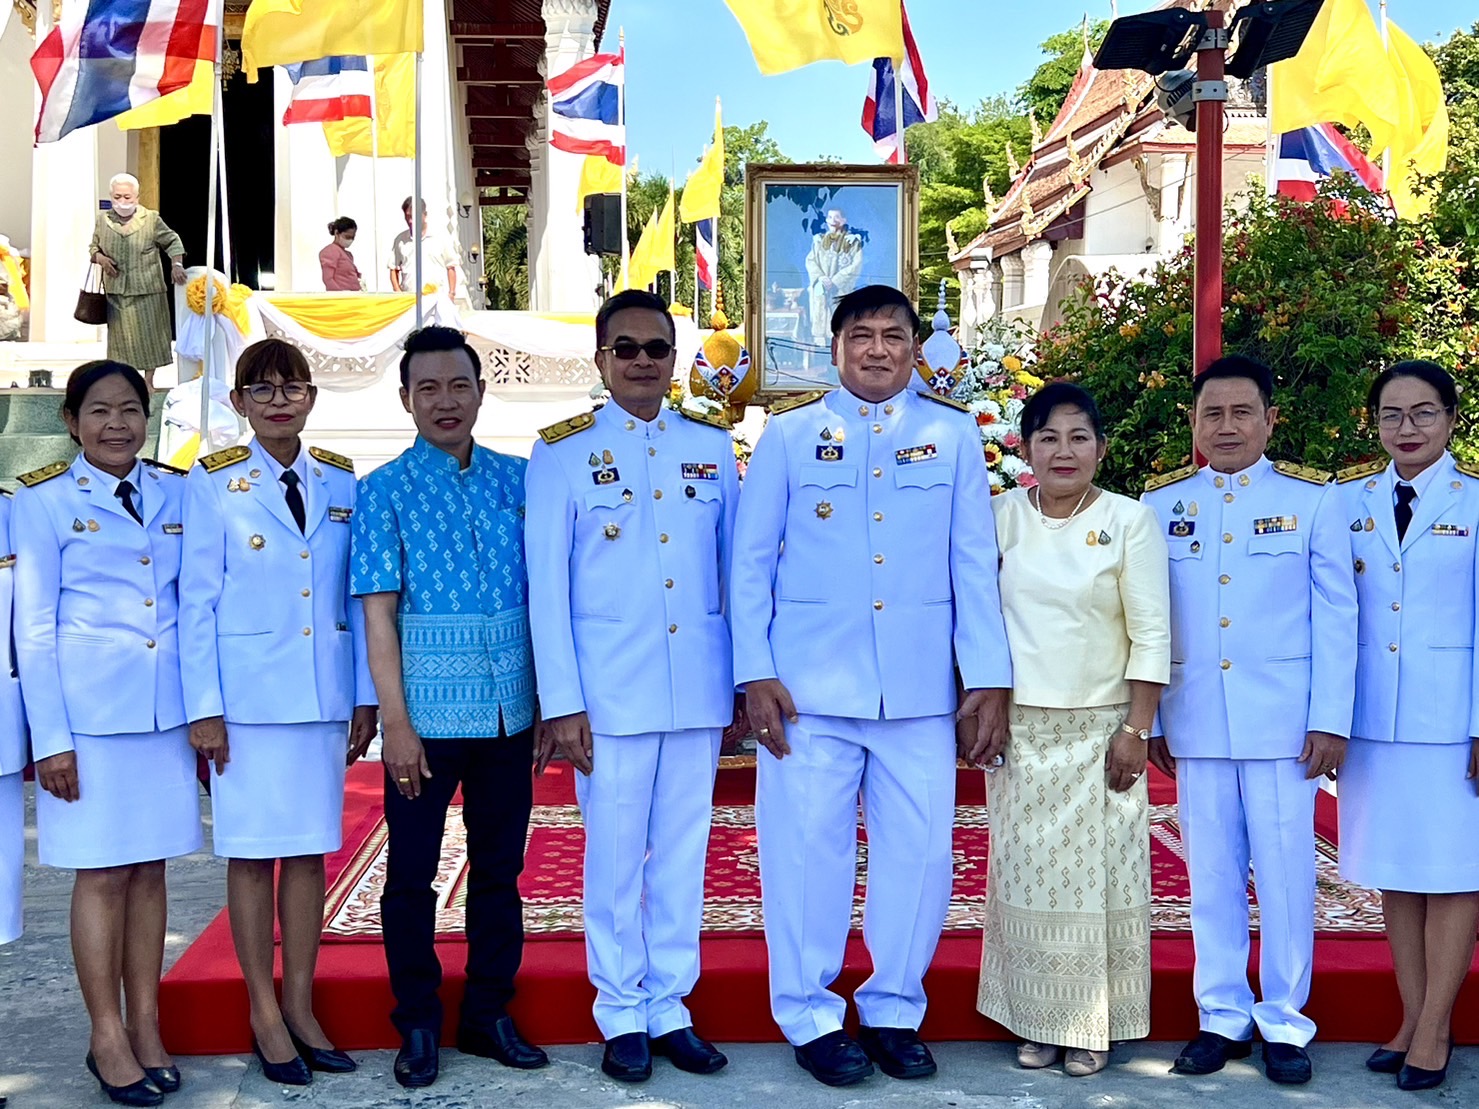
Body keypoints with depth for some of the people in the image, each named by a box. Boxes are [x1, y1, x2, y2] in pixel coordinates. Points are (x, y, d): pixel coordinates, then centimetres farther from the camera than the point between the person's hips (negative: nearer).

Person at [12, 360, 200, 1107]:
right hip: (88, 710, -3)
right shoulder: (44, 502, -1)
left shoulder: (176, 494, 9)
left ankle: (147, 1028, 17)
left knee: (150, 868, 8)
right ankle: (108, 1039, 12)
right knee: (103, 872, 1)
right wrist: (51, 737, -8)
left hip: (165, 709, 3)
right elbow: (35, 627, -3)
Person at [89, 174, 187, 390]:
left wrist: (176, 264, -14)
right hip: (116, 291, 2)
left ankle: (148, 380, 12)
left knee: (149, 334, 1)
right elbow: (93, 247, 17)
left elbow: (172, 242, 3)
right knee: (121, 336, 8)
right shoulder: (103, 219, 5)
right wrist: (100, 258, -4)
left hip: (146, 290, -2)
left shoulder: (151, 219, -4)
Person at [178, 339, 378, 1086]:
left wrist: (365, 697, 5)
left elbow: (358, 597, 8)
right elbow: (197, 601, -3)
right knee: (252, 851, 2)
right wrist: (204, 708, -8)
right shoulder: (213, 484, -1)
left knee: (310, 849, 7)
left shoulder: (341, 482, 8)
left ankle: (300, 1008, 17)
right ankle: (264, 1014, 13)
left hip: (324, 692, 3)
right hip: (248, 692, -3)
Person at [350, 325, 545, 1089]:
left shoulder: (519, 479, 6)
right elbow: (378, 614, -5)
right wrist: (396, 723, -11)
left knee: (500, 866, 12)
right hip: (428, 710, -2)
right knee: (412, 871, 6)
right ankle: (417, 1024, 21)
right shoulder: (386, 491, -2)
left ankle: (489, 1014, 25)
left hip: (510, 707, 3)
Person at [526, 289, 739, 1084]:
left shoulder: (712, 445, 8)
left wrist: (749, 679, 6)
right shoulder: (562, 451, -1)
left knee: (683, 851, 10)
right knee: (615, 856, 5)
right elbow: (547, 584, -3)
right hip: (610, 689, -3)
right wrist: (561, 702, -8)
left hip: (699, 686, 3)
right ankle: (621, 1017, 20)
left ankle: (670, 1008, 23)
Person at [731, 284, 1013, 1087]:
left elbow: (975, 563, 5)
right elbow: (751, 560, 4)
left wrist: (989, 678, 0)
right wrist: (755, 673, -4)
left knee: (920, 854, 4)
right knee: (808, 850, 3)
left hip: (921, 689, 1)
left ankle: (894, 1012, 22)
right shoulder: (790, 434, 6)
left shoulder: (952, 434, 8)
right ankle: (810, 1018, 19)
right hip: (810, 685, -1)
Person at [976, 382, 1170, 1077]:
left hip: (1099, 730, -2)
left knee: (1096, 877, 2)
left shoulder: (1129, 520, -3)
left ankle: (1092, 1027, 16)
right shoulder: (1002, 518, 3)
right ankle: (1036, 1022, 19)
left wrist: (1136, 730, -8)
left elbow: (1151, 634, -4)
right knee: (1027, 875, 6)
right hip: (1020, 729, 2)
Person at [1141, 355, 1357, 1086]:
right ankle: (1222, 1016, 20)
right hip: (1196, 723, 2)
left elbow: (1336, 616, -1)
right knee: (1211, 877, 8)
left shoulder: (1312, 499, 1)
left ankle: (1284, 1022, 17)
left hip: (1284, 720, -2)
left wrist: (1330, 720, -6)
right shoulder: (1160, 504, 5)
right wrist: (1148, 719, 2)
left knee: (1286, 874, 4)